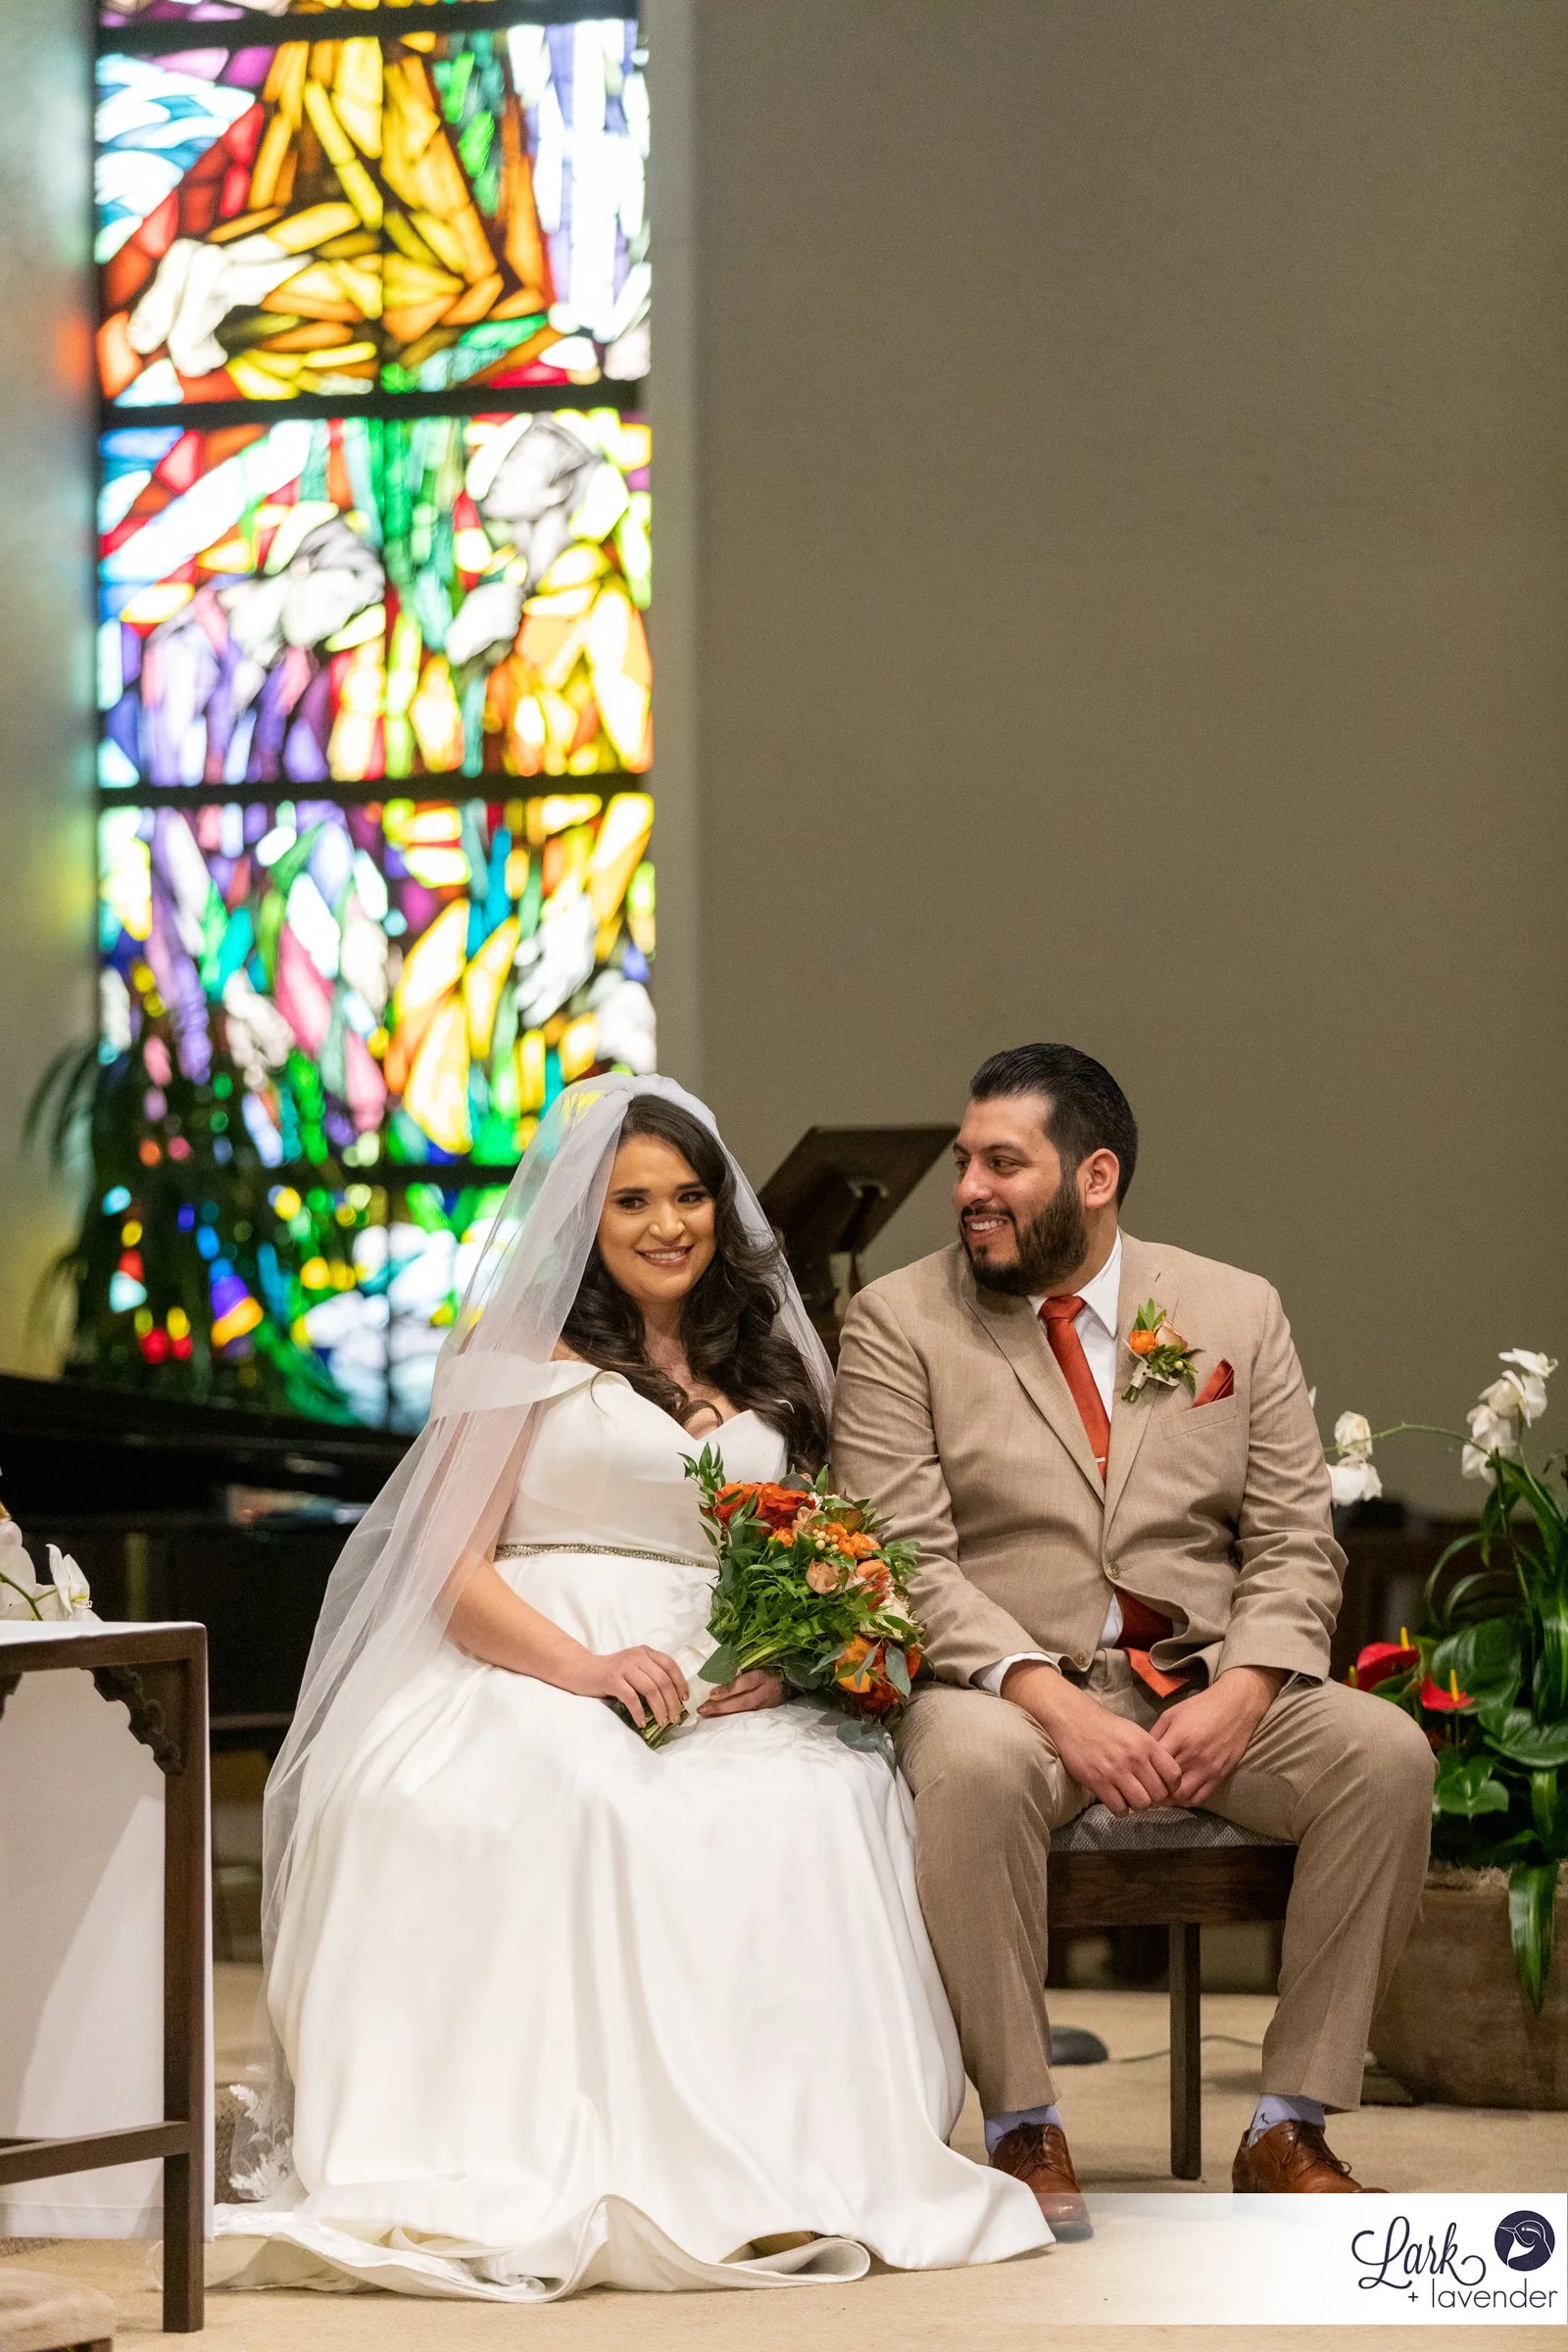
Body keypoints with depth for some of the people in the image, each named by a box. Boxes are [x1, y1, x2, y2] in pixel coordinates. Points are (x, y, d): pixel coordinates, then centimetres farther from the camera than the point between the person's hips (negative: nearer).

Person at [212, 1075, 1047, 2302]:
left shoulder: (769, 1369, 23)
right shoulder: (527, 1353, 10)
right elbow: (452, 1569, 2)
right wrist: (582, 1664, -16)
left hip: (727, 1700, 3)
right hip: (527, 1682, -3)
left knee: (820, 1809, -32)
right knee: (565, 1811, -39)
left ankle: (784, 2158, -33)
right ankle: (549, 2154, -40)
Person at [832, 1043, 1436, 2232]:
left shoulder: (1237, 1313, 11)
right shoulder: (899, 1324, 3)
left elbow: (1295, 1543, 7)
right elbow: (902, 1560, -6)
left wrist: (1241, 1694, -14)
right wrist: (1050, 1701, -21)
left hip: (1210, 1690, 3)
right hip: (1009, 1693, -3)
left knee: (1385, 1752, -25)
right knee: (970, 1766, -38)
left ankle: (1291, 2126, -15)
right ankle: (1025, 2129, -22)